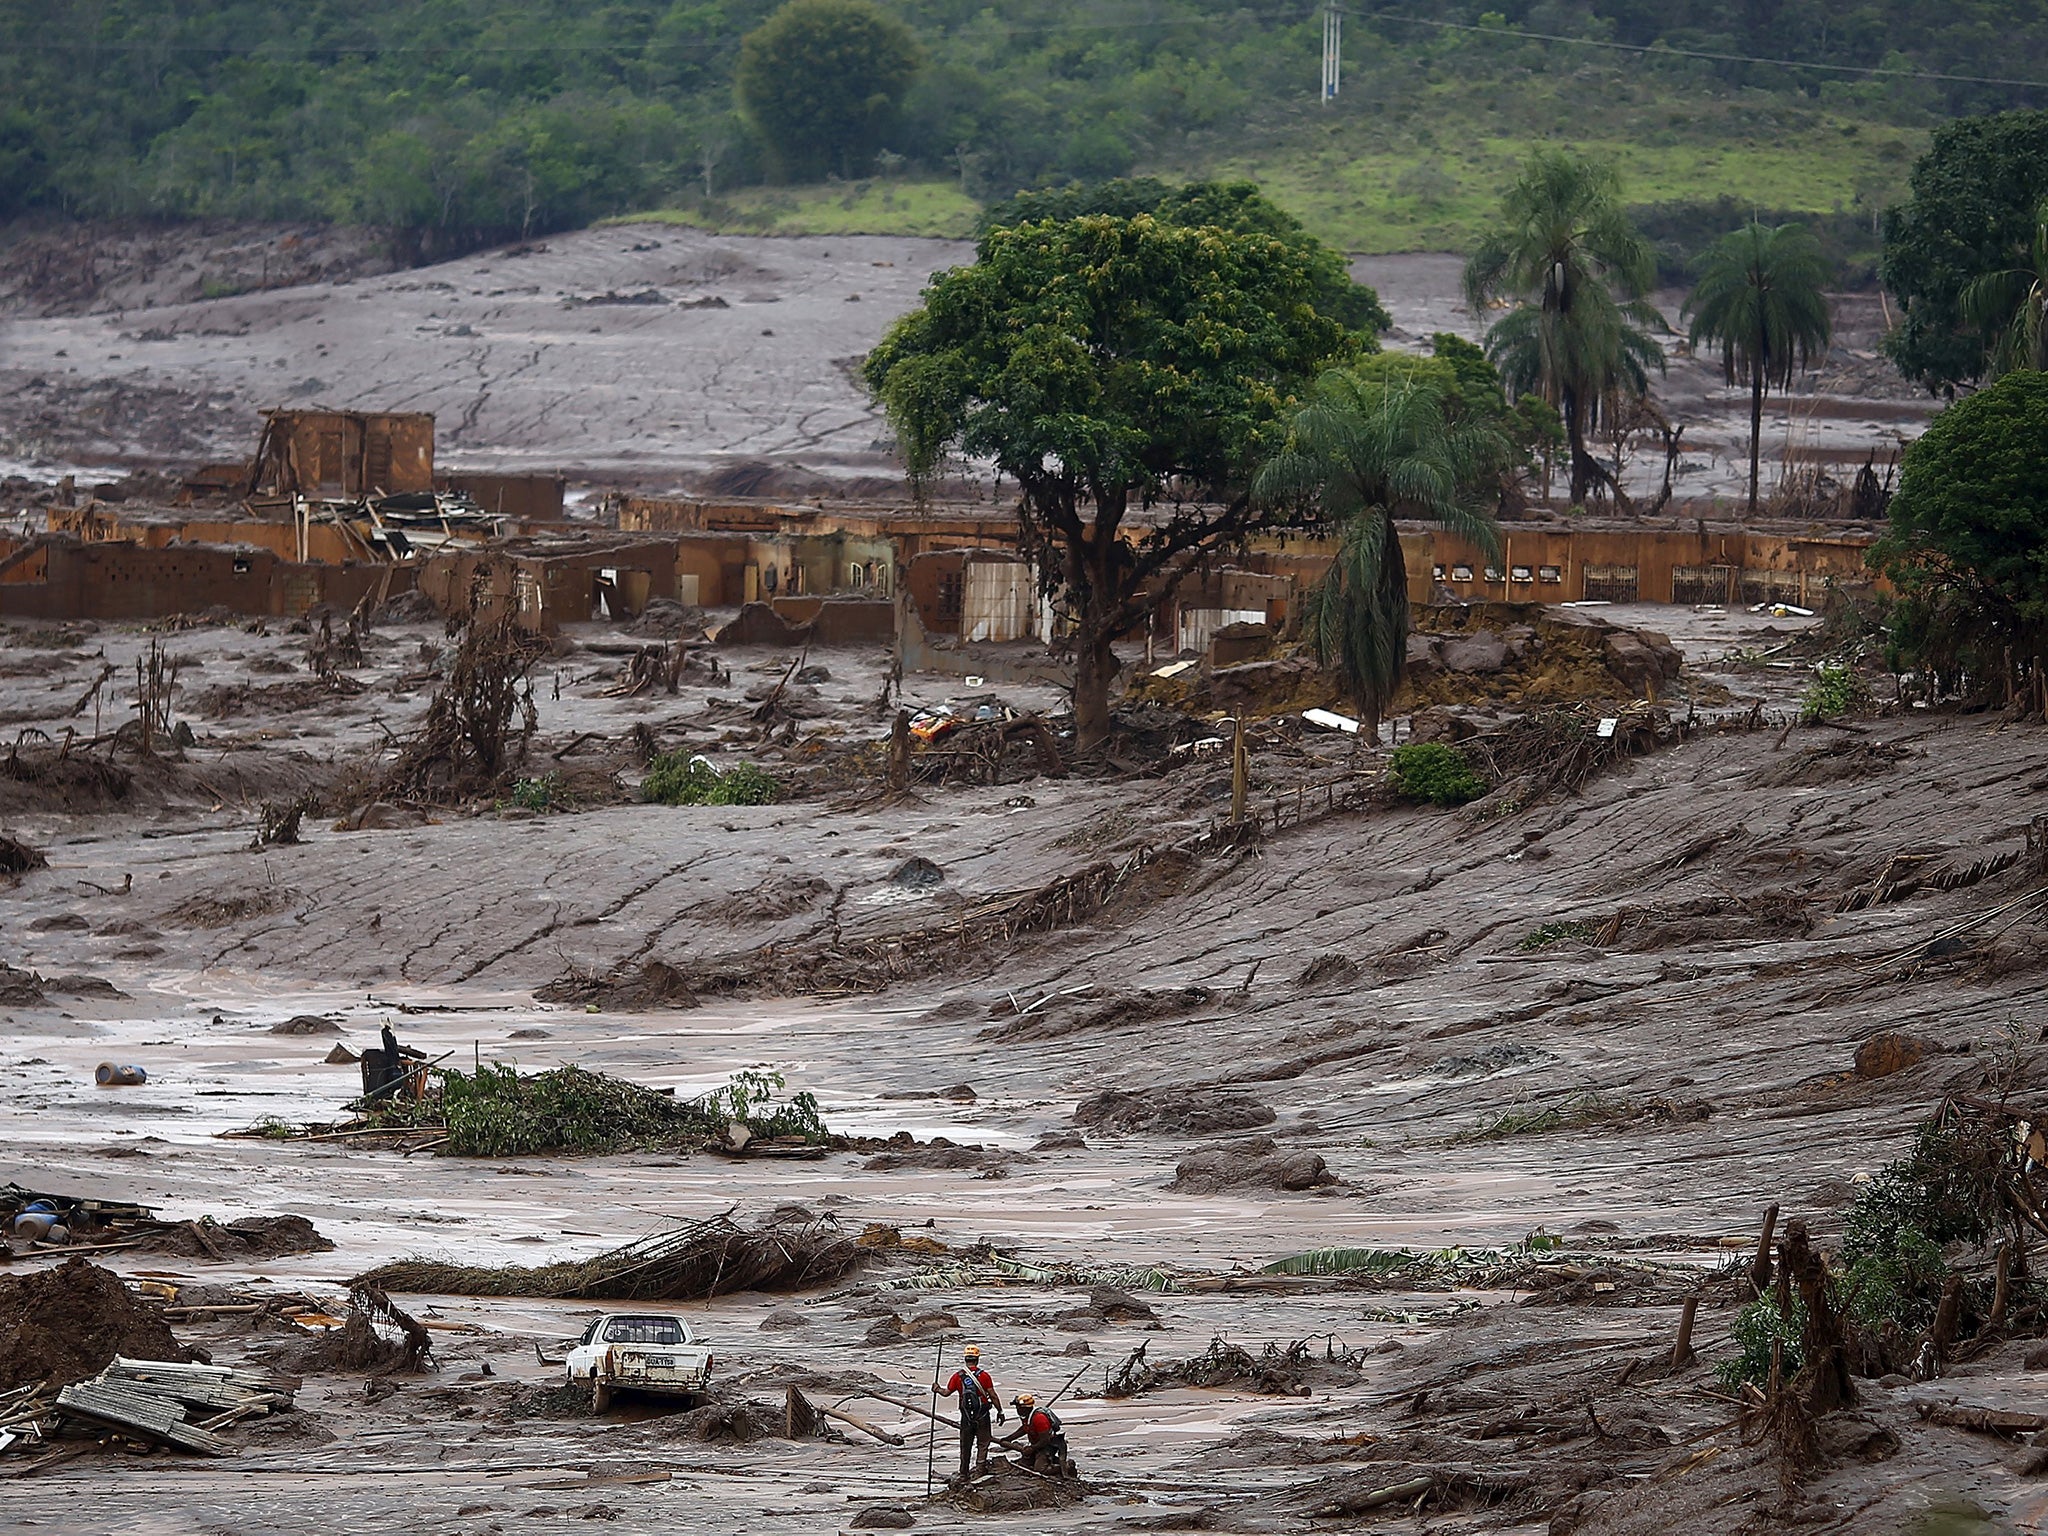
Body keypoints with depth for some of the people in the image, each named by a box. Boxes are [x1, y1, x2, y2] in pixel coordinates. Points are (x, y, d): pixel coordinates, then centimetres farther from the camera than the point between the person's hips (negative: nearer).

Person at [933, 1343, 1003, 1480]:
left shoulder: (958, 1376, -4)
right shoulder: (983, 1375, -10)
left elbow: (946, 1392, 3)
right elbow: (993, 1396, -8)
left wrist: (937, 1389, 22)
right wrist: (1000, 1411, 2)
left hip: (966, 1416, 2)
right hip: (982, 1416, -2)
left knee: (965, 1446, 12)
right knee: (983, 1442, 8)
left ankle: (963, 1475, 17)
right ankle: (981, 1463, -13)